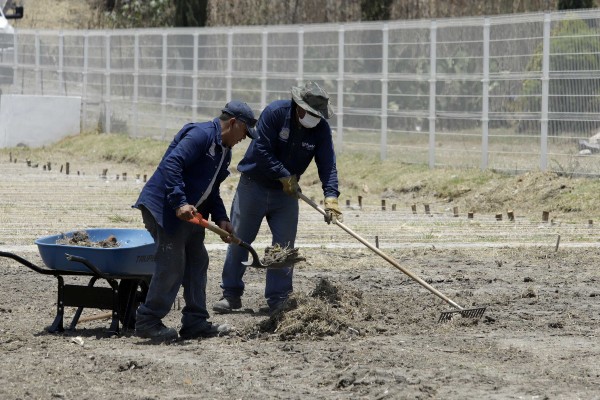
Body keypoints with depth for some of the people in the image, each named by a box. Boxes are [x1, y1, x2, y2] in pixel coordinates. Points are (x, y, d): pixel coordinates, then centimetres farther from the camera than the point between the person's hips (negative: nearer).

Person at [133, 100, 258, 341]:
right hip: (164, 207, -11)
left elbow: (211, 190, 24)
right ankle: (148, 322, -2)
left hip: (189, 213, 11)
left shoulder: (224, 150, 17)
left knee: (197, 263, 12)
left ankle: (195, 323, 18)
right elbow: (172, 164, -27)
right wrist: (180, 203, -32)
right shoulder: (201, 135, -16)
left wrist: (221, 219, 10)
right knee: (172, 265, -11)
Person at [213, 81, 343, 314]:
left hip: (287, 192, 3)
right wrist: (284, 176, -23)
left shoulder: (321, 129, -9)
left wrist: (331, 196, -30)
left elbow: (327, 165, -16)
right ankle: (231, 294, 15)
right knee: (239, 240, 4)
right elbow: (262, 150, -23)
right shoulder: (275, 113, -21)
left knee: (284, 246, 0)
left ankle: (278, 299, 6)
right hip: (253, 186, -3)